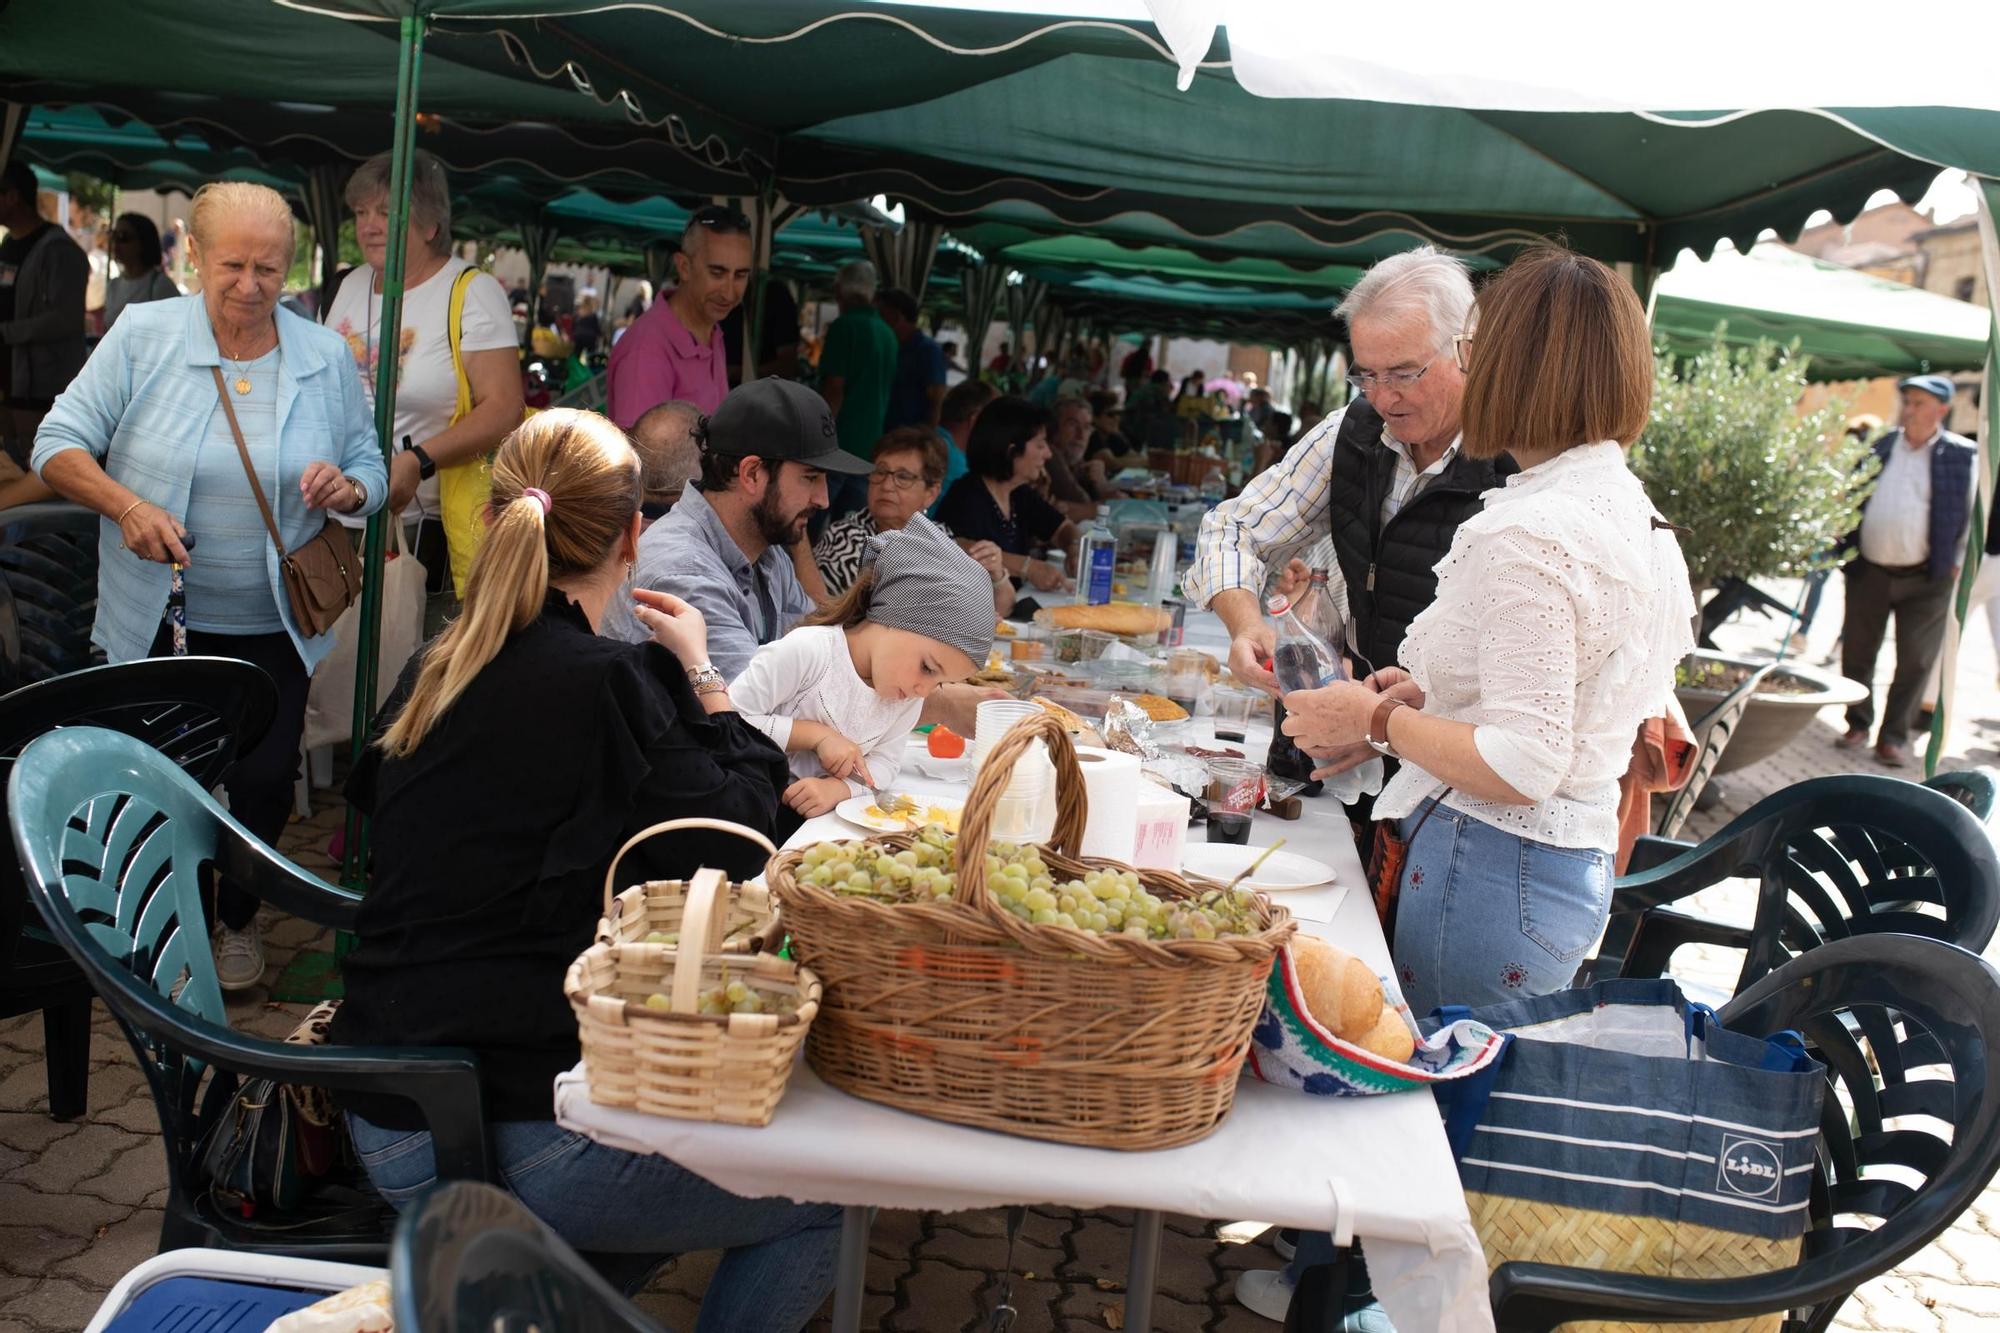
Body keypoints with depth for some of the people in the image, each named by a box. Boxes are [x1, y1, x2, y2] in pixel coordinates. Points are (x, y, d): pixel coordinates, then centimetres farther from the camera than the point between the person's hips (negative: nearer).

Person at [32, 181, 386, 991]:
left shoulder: (326, 358, -1)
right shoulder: (143, 335, -6)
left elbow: (371, 469, 5)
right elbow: (58, 444, -6)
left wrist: (347, 490, -19)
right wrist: (125, 506, -24)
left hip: (273, 627, 1)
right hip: (154, 621, -1)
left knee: (265, 780, 5)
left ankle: (236, 918, 33)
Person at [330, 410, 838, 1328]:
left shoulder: (435, 670, 4)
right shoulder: (605, 681, -18)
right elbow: (739, 846, -9)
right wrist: (700, 678, 0)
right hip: (502, 1139, -8)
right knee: (823, 1194, 5)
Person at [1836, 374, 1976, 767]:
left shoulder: (1963, 455, -3)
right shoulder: (1880, 447, 5)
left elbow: (1974, 513, 3)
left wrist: (1956, 563, -2)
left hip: (1925, 578, -2)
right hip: (1868, 572, 3)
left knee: (1915, 661, 2)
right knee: (1857, 654, 10)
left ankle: (1894, 736, 13)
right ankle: (1858, 724, 27)